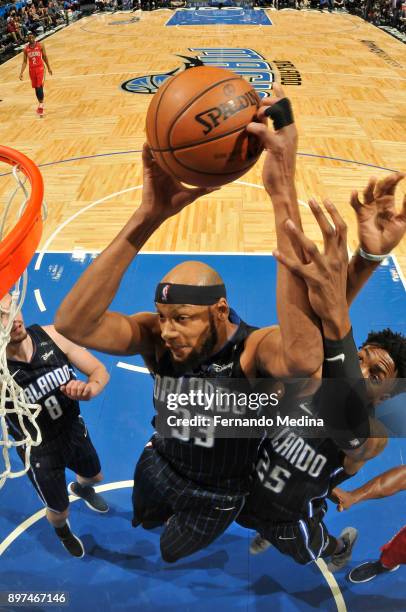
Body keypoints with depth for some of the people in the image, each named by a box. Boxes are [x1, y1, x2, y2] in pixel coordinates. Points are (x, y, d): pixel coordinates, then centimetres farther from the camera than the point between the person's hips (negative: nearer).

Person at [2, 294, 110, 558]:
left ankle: (80, 488, 71)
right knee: (59, 512, 21)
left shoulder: (51, 335, -24)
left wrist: (89, 388, -39)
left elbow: (100, 371, -15)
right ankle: (63, 532, 60)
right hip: (40, 453, -3)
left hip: (75, 431, 3)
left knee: (95, 476, 32)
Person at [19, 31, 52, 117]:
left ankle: (41, 105, -11)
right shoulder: (26, 49, 1)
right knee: (36, 88, 10)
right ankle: (41, 104, 24)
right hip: (32, 70, 3)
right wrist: (21, 72, -5)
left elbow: (45, 57, 6)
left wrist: (49, 68, 10)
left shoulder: (40, 46, -5)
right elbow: (24, 61, 4)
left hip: (40, 68, -3)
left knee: (40, 87, -15)